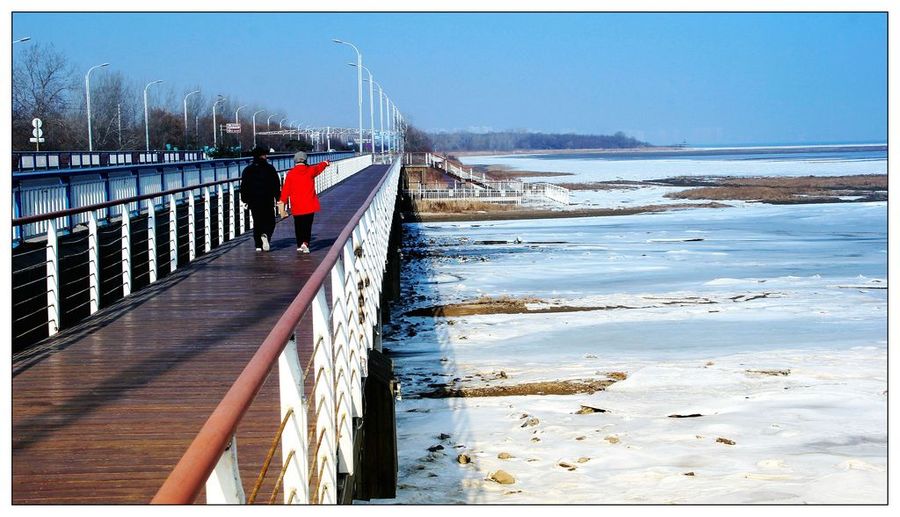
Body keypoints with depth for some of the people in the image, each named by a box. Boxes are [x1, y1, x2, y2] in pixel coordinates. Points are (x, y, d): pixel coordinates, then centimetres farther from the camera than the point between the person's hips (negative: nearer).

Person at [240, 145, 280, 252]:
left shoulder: (247, 170, 4)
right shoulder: (269, 168, -3)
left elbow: (244, 186, 5)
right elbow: (276, 184, -3)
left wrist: (245, 199, 13)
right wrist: (277, 197, 6)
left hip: (253, 201, 3)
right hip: (267, 201, -3)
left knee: (257, 222, 11)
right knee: (270, 221, 6)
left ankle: (258, 245, 8)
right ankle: (265, 235, -24)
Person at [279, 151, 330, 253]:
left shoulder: (290, 173, -4)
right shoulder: (310, 170, -1)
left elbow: (286, 189, -3)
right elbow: (319, 167, 22)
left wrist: (283, 200, 5)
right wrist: (325, 163, 43)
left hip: (296, 206, 0)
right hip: (309, 205, 0)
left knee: (298, 226, 13)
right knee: (308, 225, 0)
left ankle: (300, 245, 18)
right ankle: (305, 242, -19)